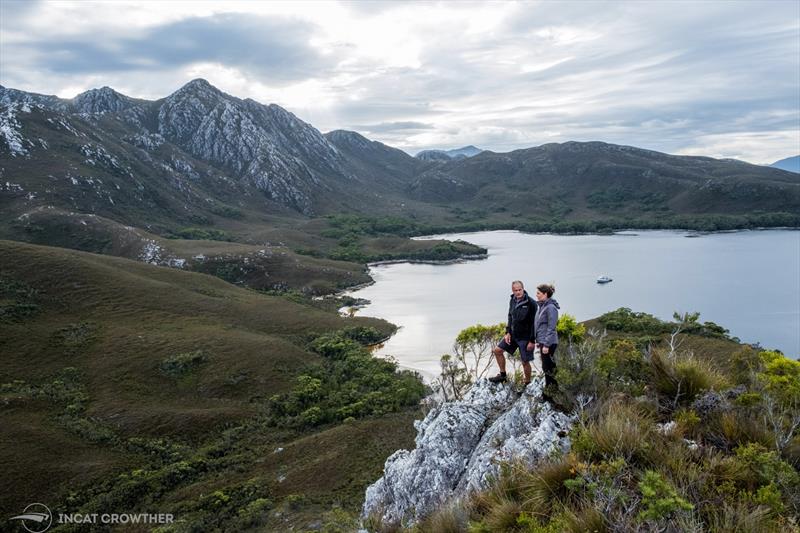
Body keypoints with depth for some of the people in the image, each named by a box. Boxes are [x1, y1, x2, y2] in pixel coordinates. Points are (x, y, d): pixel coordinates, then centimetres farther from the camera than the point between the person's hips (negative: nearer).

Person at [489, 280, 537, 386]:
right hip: (513, 334, 7)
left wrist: (532, 341, -18)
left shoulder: (531, 303, -19)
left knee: (525, 362, 1)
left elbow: (534, 323, -17)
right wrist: (508, 332, 3)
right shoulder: (512, 300, 2)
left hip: (525, 337, -7)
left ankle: (527, 384, 20)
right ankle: (502, 375, 22)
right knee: (497, 350, 7)